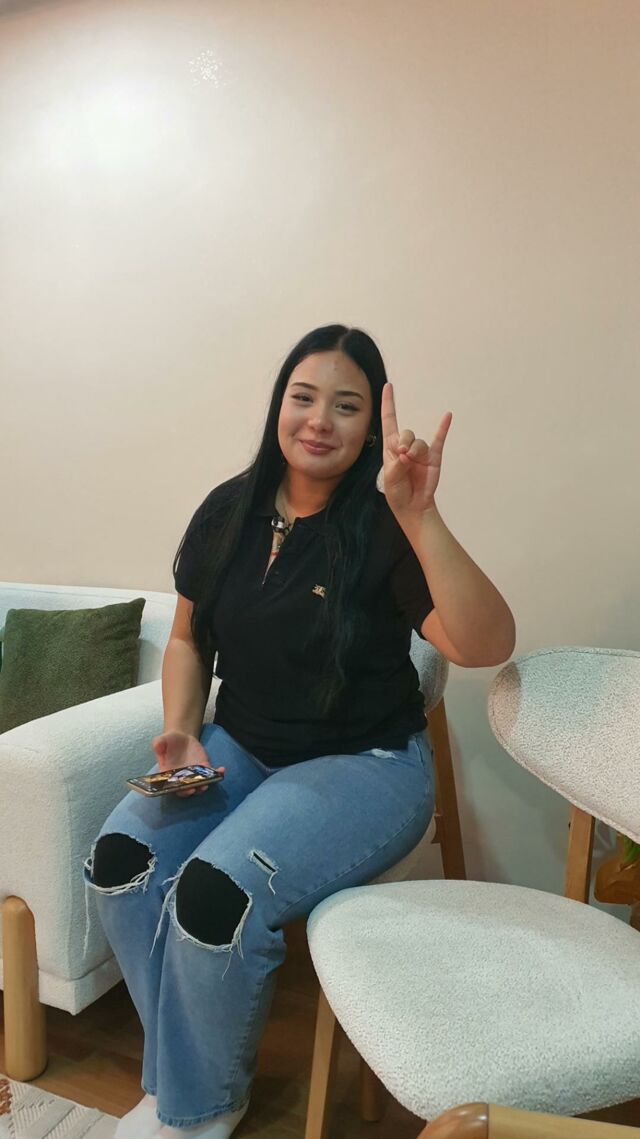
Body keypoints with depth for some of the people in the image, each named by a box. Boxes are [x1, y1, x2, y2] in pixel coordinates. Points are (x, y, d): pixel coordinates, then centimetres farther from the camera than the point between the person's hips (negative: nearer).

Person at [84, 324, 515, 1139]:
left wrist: (421, 519, -34)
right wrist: (179, 733, -3)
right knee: (120, 857, -17)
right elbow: (187, 638, 13)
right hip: (241, 749, 5)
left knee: (217, 892, -25)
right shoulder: (229, 510, 2)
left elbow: (486, 645, -25)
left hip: (363, 763, -5)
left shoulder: (382, 528, -12)